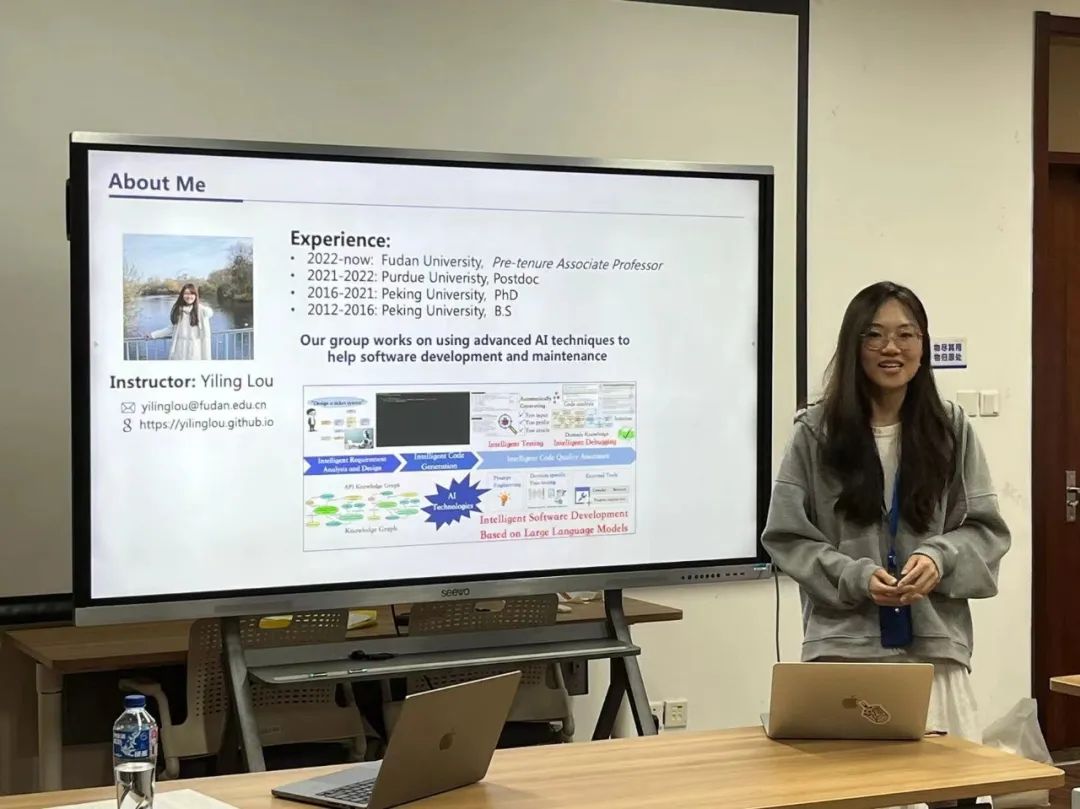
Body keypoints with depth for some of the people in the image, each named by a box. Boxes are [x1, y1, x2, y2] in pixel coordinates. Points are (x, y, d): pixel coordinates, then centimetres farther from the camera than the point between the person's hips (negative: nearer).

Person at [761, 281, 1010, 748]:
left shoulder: (951, 429, 5)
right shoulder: (816, 432, -1)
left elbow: (987, 529, 7)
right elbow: (786, 537, 1)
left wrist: (939, 558, -12)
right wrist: (854, 577, -12)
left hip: (934, 643, 1)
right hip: (844, 644, -1)